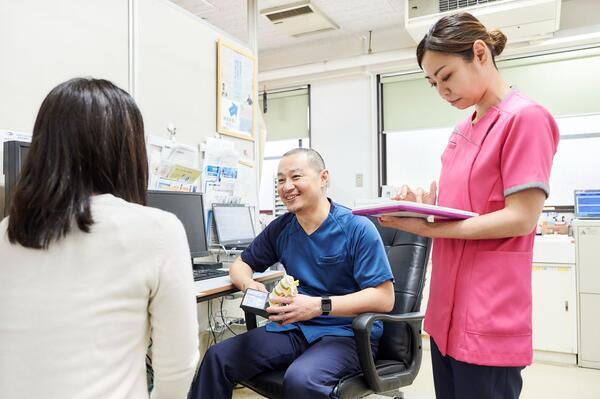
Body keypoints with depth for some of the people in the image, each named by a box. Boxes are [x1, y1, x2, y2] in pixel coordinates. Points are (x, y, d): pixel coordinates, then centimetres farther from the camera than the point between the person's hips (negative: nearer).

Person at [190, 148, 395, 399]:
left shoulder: (358, 229, -11)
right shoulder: (280, 228, 5)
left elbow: (384, 298, -16)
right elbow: (241, 265, 16)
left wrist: (318, 305, -27)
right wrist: (249, 285, -9)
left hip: (347, 333, -4)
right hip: (294, 328, 5)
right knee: (217, 358, -13)